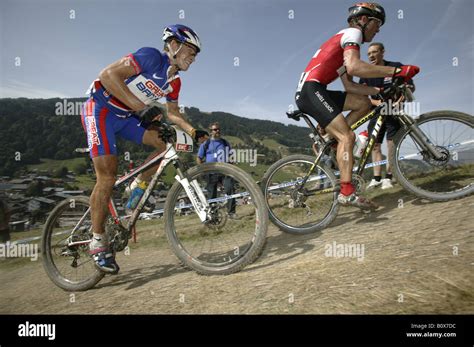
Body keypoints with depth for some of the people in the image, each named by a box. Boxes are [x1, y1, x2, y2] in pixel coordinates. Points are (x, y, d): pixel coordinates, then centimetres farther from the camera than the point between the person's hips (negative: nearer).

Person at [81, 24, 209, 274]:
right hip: (101, 108, -7)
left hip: (127, 116, 7)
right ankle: (97, 240, -1)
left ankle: (139, 186, 5)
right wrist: (141, 107, -32)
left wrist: (193, 132, -4)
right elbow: (108, 75, -26)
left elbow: (173, 113, 13)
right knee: (107, 176, -14)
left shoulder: (174, 80, 5)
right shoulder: (152, 57, -18)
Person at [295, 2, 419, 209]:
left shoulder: (344, 40, 28)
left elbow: (349, 86, 21)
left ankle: (328, 135, 6)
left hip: (314, 91, 9)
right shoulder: (352, 33, 0)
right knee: (347, 137, -17)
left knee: (363, 103, 12)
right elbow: (354, 67, -23)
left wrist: (381, 90, 12)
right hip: (311, 90, -9)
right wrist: (396, 71, -21)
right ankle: (347, 193, -21)